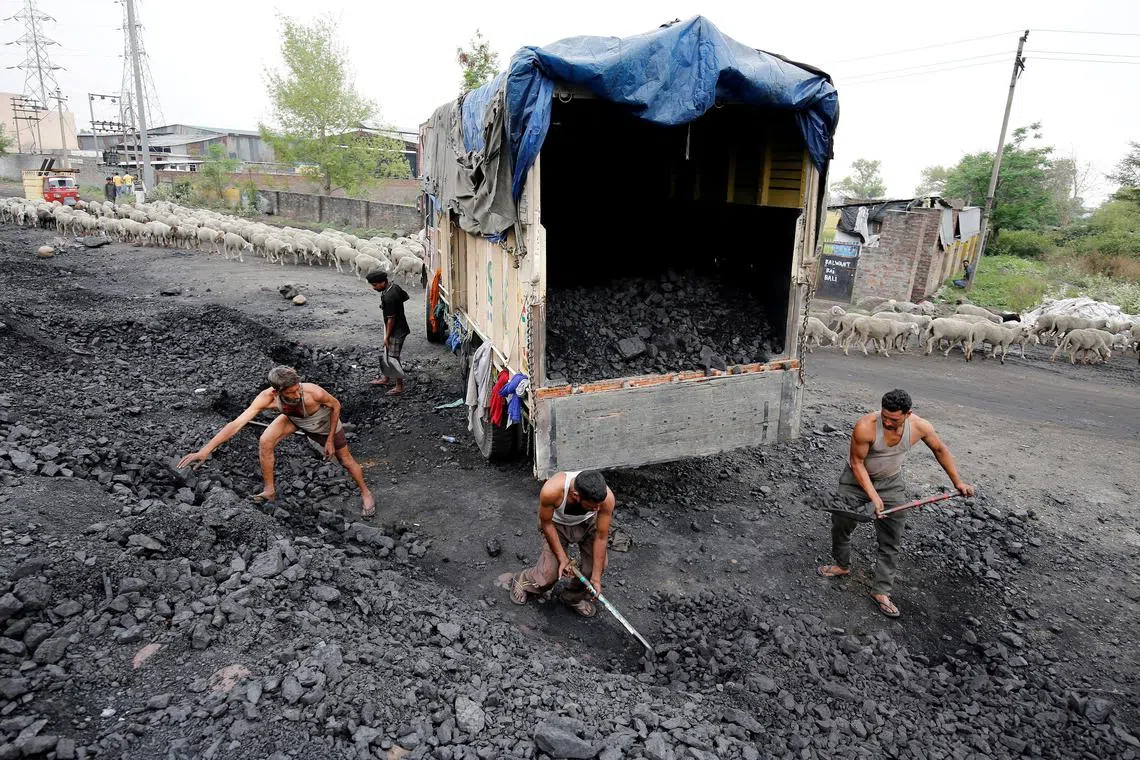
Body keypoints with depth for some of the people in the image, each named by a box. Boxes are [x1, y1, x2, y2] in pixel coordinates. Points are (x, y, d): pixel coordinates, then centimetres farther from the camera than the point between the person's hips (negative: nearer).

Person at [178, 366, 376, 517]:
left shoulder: (313, 392, -43)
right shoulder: (267, 398, -38)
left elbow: (335, 405, -22)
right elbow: (236, 424, -41)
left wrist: (330, 440, -18)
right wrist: (205, 450, -49)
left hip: (324, 423, -2)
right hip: (294, 419, 2)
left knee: (345, 460, 7)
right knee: (265, 442, -17)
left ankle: (365, 492, 34)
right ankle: (269, 491, 3)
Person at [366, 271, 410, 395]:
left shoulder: (388, 297, -30)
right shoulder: (394, 286, -2)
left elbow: (391, 319, -25)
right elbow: (405, 296, 16)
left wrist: (387, 336, -15)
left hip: (396, 331, -10)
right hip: (397, 328, 10)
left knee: (392, 358, 0)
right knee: (387, 354, 22)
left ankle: (399, 386, 11)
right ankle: (385, 378, 39)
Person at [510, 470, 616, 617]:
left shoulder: (606, 497, -36)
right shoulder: (551, 491, -42)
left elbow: (601, 537, -24)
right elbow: (546, 524, -22)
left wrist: (596, 577, -18)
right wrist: (562, 558, -18)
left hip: (587, 522, 2)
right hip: (557, 524, -2)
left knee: (599, 564, -10)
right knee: (549, 573, -9)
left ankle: (574, 598, 19)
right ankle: (522, 582, 26)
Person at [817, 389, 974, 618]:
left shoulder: (920, 427, -21)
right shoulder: (865, 426, -33)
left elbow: (940, 450, 1)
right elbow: (857, 463, -23)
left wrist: (957, 482, 5)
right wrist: (874, 496, -28)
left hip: (891, 483, 2)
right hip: (858, 479, -2)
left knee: (890, 541, 2)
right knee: (841, 524, 8)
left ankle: (881, 591, 14)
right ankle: (842, 565, 35)